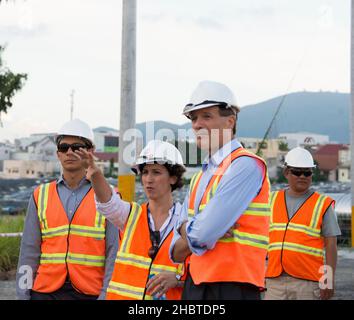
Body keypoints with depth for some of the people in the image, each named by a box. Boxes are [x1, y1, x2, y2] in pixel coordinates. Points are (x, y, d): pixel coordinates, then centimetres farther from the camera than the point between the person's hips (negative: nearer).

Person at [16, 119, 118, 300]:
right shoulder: (40, 196, 9)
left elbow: (114, 254, -2)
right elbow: (29, 253, 9)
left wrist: (105, 295, -11)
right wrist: (23, 295, 3)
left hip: (90, 292, -2)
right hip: (45, 291, 2)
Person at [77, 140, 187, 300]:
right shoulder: (131, 214, 7)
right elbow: (108, 202, -14)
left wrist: (176, 278, -18)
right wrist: (96, 173, -33)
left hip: (167, 295, -2)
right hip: (123, 294, 2)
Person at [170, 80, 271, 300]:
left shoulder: (245, 165, -11)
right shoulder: (200, 177, 15)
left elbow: (201, 234, -19)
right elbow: (177, 252, 11)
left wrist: (187, 228, 3)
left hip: (232, 288, -8)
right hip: (195, 287, 8)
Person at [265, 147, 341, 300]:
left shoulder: (323, 205, 2)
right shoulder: (272, 200, 12)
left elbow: (331, 245, 0)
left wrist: (329, 279, -8)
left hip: (307, 281, -3)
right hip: (275, 280, 3)